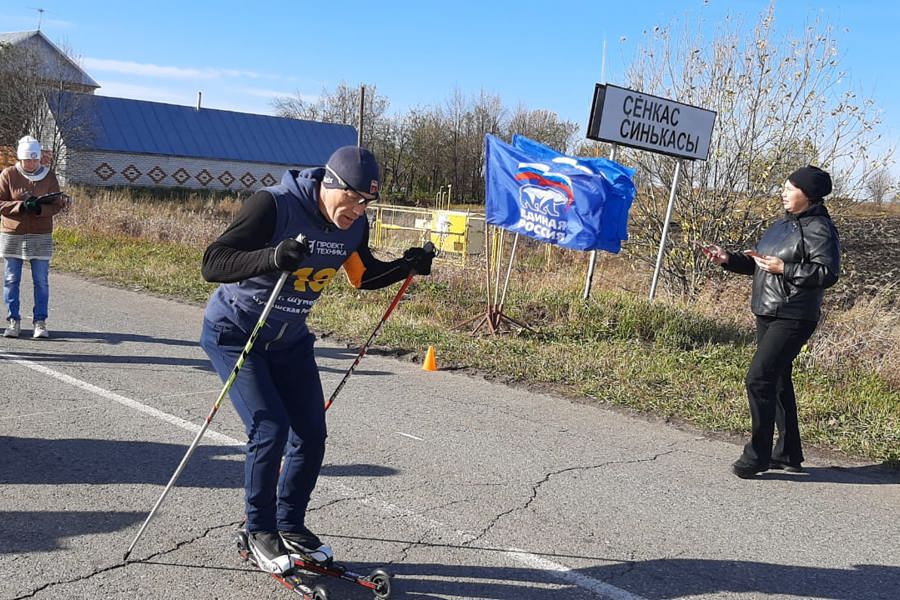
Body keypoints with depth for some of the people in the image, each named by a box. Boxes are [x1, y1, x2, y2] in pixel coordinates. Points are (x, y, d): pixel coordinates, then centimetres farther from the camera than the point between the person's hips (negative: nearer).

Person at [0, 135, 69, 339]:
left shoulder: (49, 177, 3)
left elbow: (56, 205, 1)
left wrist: (39, 208, -19)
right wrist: (21, 206, -19)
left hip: (41, 236, 0)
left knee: (41, 282, 1)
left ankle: (40, 322, 8)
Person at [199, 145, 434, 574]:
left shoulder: (354, 226, -8)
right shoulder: (273, 205, -27)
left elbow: (363, 276, 10)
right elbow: (212, 263, -31)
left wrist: (406, 267, -8)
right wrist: (272, 257, -48)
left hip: (290, 339, 6)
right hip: (235, 333, -6)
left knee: (311, 434, 3)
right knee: (270, 429, -14)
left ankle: (290, 526, 24)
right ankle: (259, 532, 8)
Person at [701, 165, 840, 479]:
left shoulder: (819, 229, -11)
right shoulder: (782, 225, 16)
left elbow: (828, 273, -19)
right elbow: (758, 263, 20)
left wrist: (784, 269, -23)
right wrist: (729, 259, 5)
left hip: (793, 319, -10)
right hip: (767, 315, 10)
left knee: (759, 379, -14)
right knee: (778, 382, 14)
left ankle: (758, 455, -4)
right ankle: (788, 454, 26)